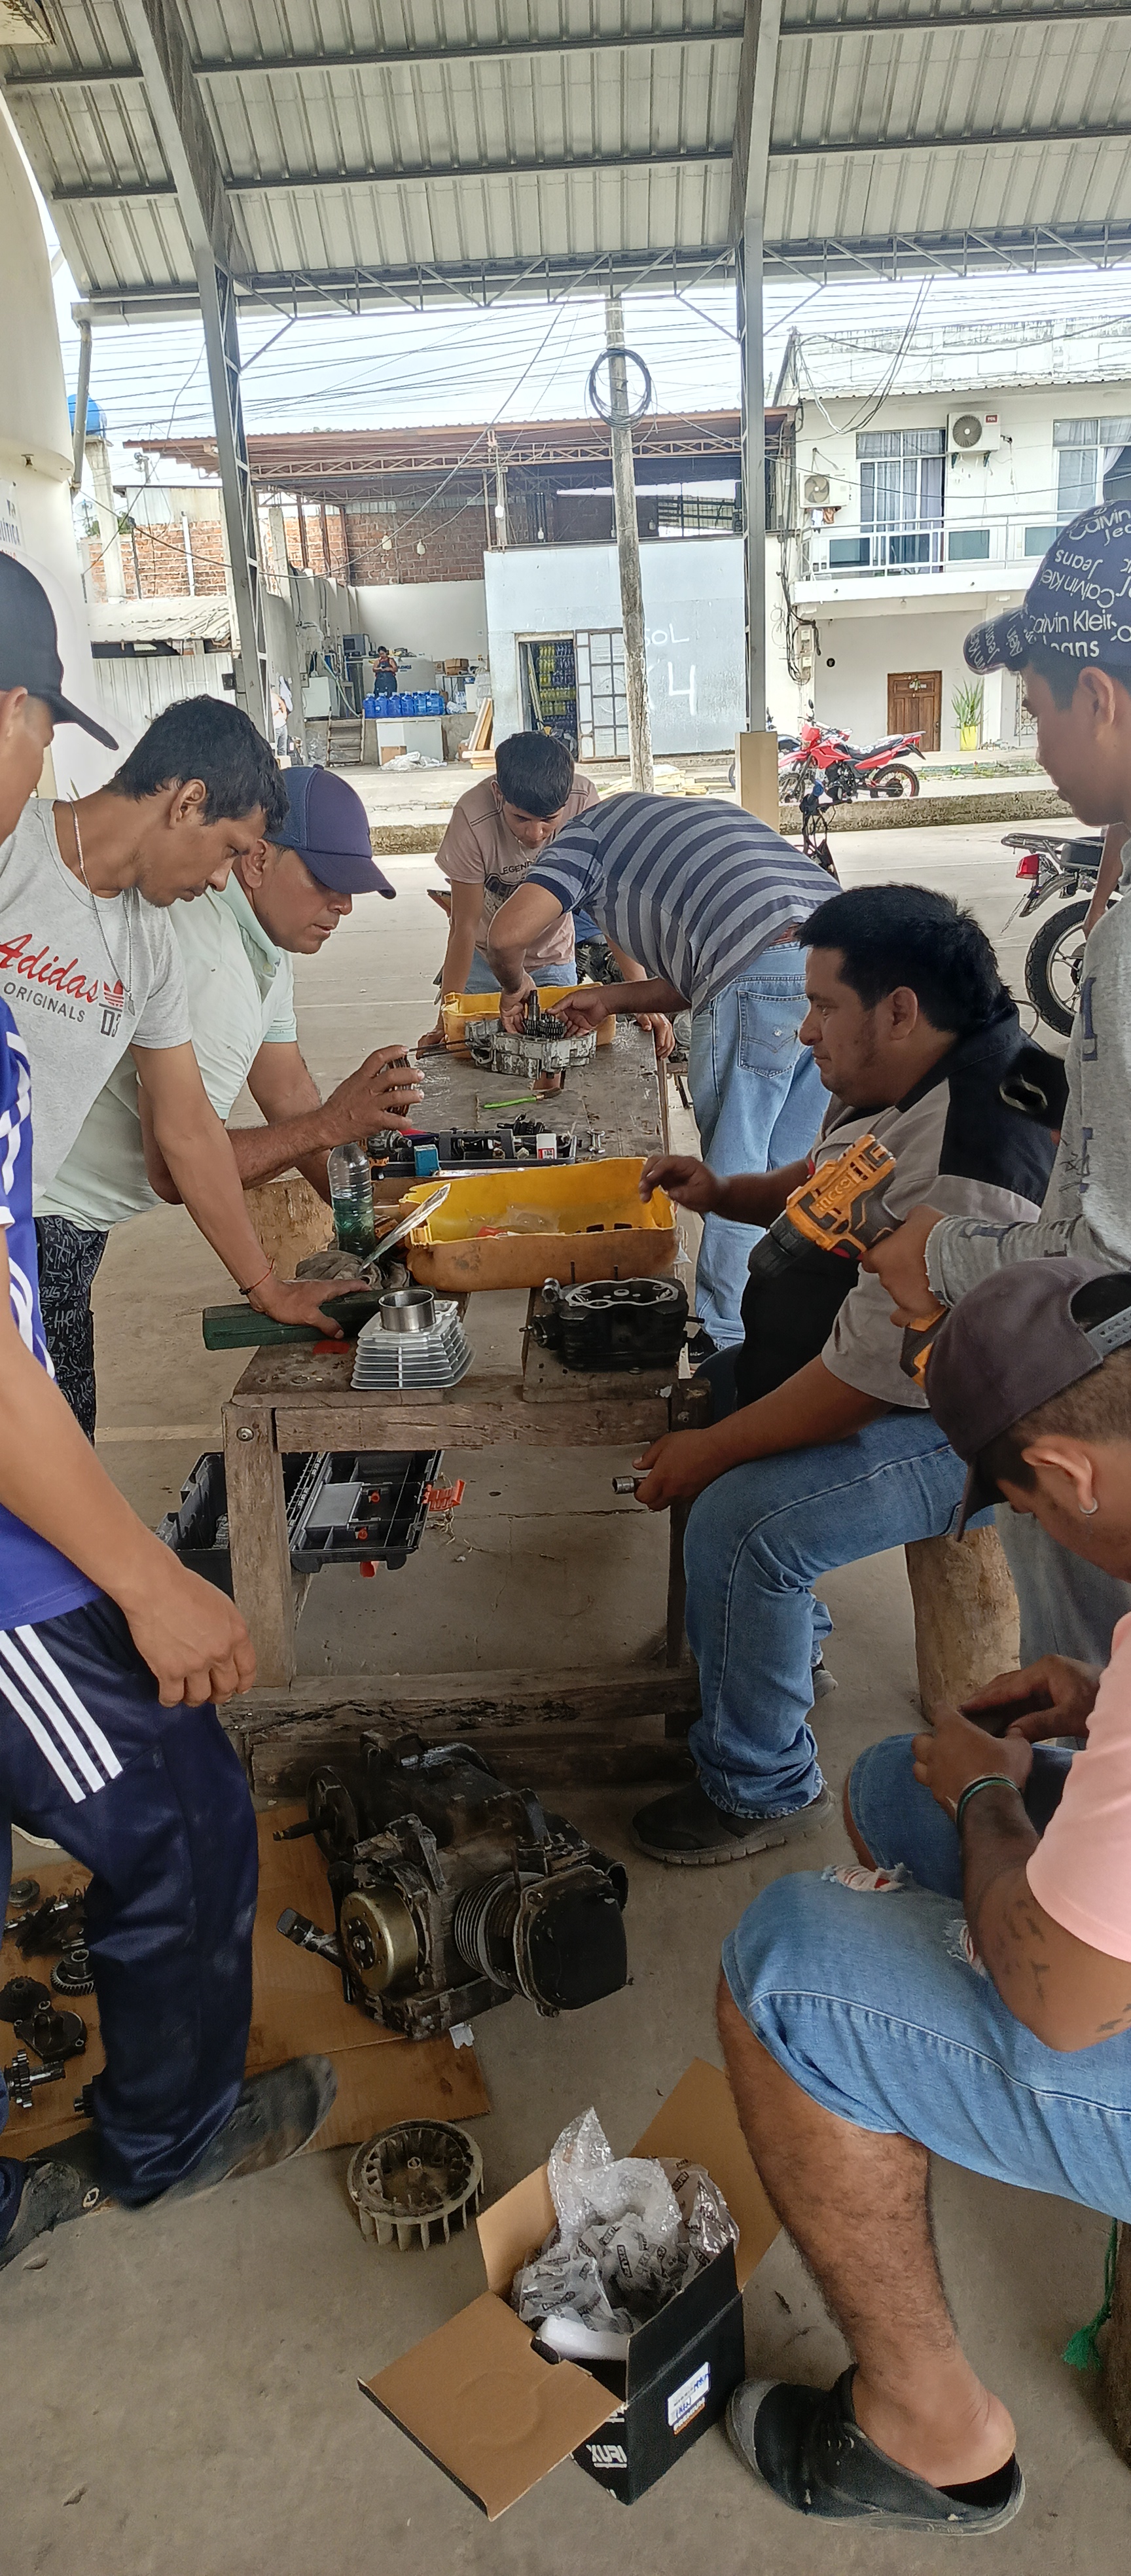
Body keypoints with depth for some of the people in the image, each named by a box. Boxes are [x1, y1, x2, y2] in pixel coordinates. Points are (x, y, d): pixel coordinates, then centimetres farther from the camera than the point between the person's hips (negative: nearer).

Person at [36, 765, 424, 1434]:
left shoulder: (267, 940, 6)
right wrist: (334, 1123, -30)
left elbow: (290, 1094, 7)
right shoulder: (202, 958, -27)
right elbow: (175, 1167, -29)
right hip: (33, 1221, -10)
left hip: (69, 1215, 10)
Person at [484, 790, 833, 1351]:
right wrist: (610, 998, 38)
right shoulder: (692, 819, 38)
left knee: (733, 1169, 3)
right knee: (786, 1167, 16)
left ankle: (726, 1340, 9)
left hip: (765, 975, -8)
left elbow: (508, 934, 1)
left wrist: (515, 985, 22)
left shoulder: (590, 830, 16)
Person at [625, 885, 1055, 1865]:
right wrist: (725, 1193, 1)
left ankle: (763, 1789, 1)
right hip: (878, 1361, 11)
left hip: (955, 1424, -11)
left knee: (741, 1521, -24)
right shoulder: (899, 1081, -1)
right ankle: (794, 1651, 33)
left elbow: (870, 1375, -31)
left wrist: (712, 1452, -20)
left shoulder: (964, 1175, -34)